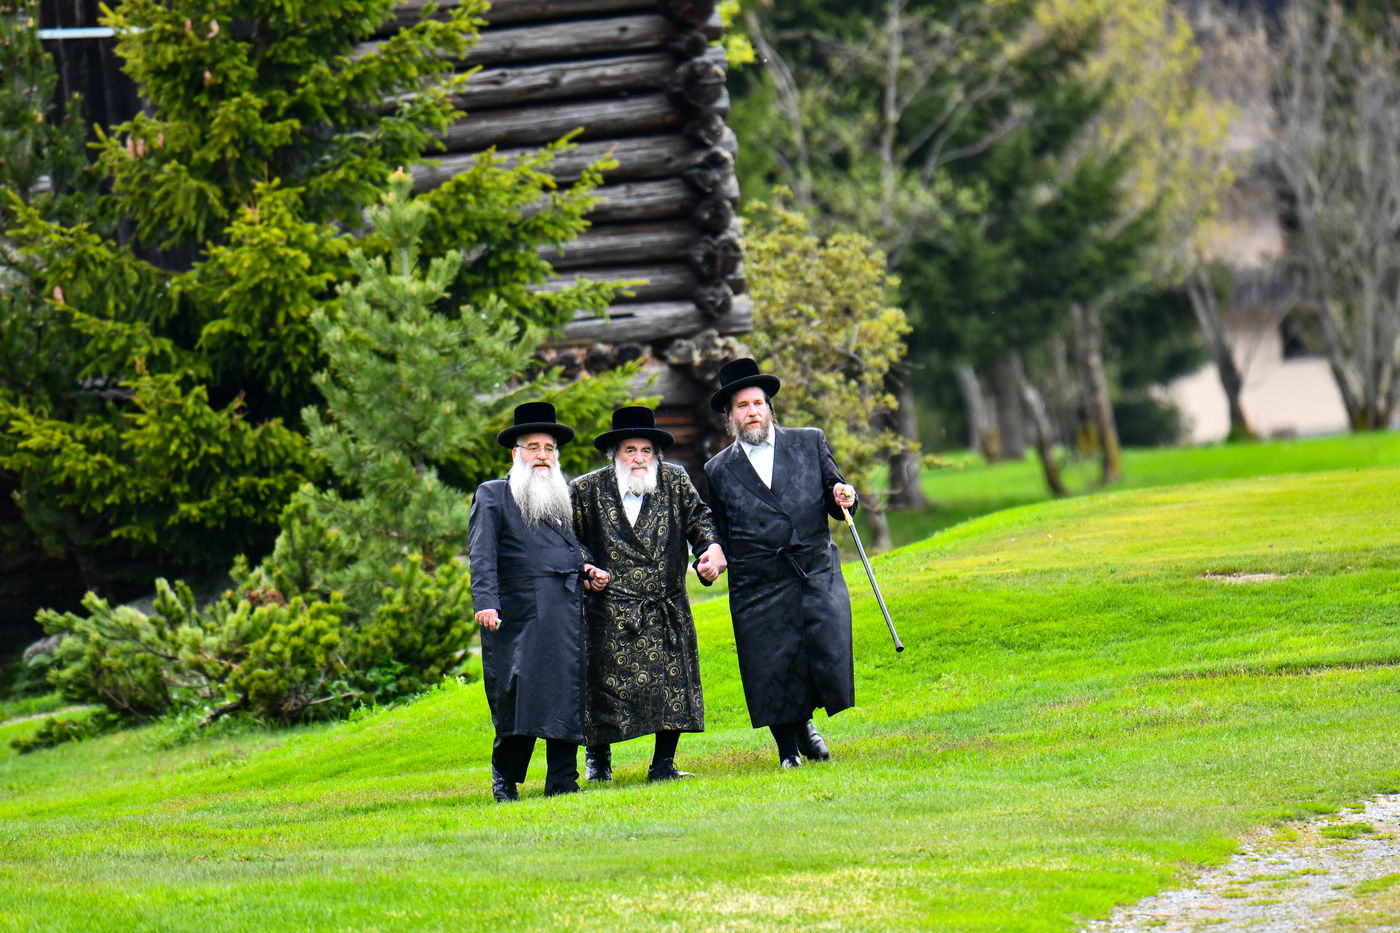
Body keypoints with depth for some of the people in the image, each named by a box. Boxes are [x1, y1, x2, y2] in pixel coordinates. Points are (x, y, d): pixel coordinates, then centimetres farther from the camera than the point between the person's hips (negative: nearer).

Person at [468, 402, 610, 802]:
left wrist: (585, 571, 10)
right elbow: (482, 554, -4)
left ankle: (563, 780, 3)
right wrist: (485, 602, -17)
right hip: (517, 614, -5)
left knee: (566, 697, 0)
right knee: (515, 699, -7)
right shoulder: (492, 496, 7)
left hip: (566, 615, 5)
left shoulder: (561, 498, 24)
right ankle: (505, 783, 3)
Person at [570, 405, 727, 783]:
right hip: (610, 609, -2)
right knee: (604, 684, -1)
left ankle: (663, 763, 8)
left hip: (667, 611, 2)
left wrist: (712, 546, -12)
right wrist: (586, 569, -9)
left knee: (673, 682, -3)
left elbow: (698, 518, 8)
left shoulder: (675, 481, 6)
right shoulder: (587, 490, 2)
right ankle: (597, 759, 19)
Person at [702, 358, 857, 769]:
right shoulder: (719, 469, 11)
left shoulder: (809, 443, 12)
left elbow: (834, 498, 15)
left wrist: (843, 497, -8)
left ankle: (805, 723, 16)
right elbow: (719, 533, 17)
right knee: (772, 670, -2)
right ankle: (788, 750, 19)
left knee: (830, 651, -13)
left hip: (817, 575, 0)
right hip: (759, 589, 0)